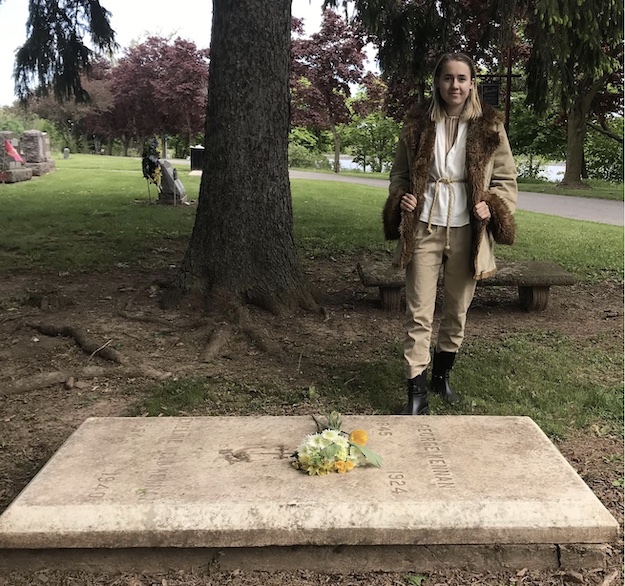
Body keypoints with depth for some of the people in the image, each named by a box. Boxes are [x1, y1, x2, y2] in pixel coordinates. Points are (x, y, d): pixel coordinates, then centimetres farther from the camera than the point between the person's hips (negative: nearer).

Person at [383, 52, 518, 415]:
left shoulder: (489, 126, 1)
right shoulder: (418, 123, 3)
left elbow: (507, 178, 8)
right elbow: (400, 172, 13)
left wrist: (491, 205, -10)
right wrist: (401, 197, -7)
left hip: (466, 232, 1)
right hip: (424, 229, -1)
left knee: (458, 310, 13)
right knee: (419, 314, -2)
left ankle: (442, 376, 34)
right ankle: (417, 393, 5)